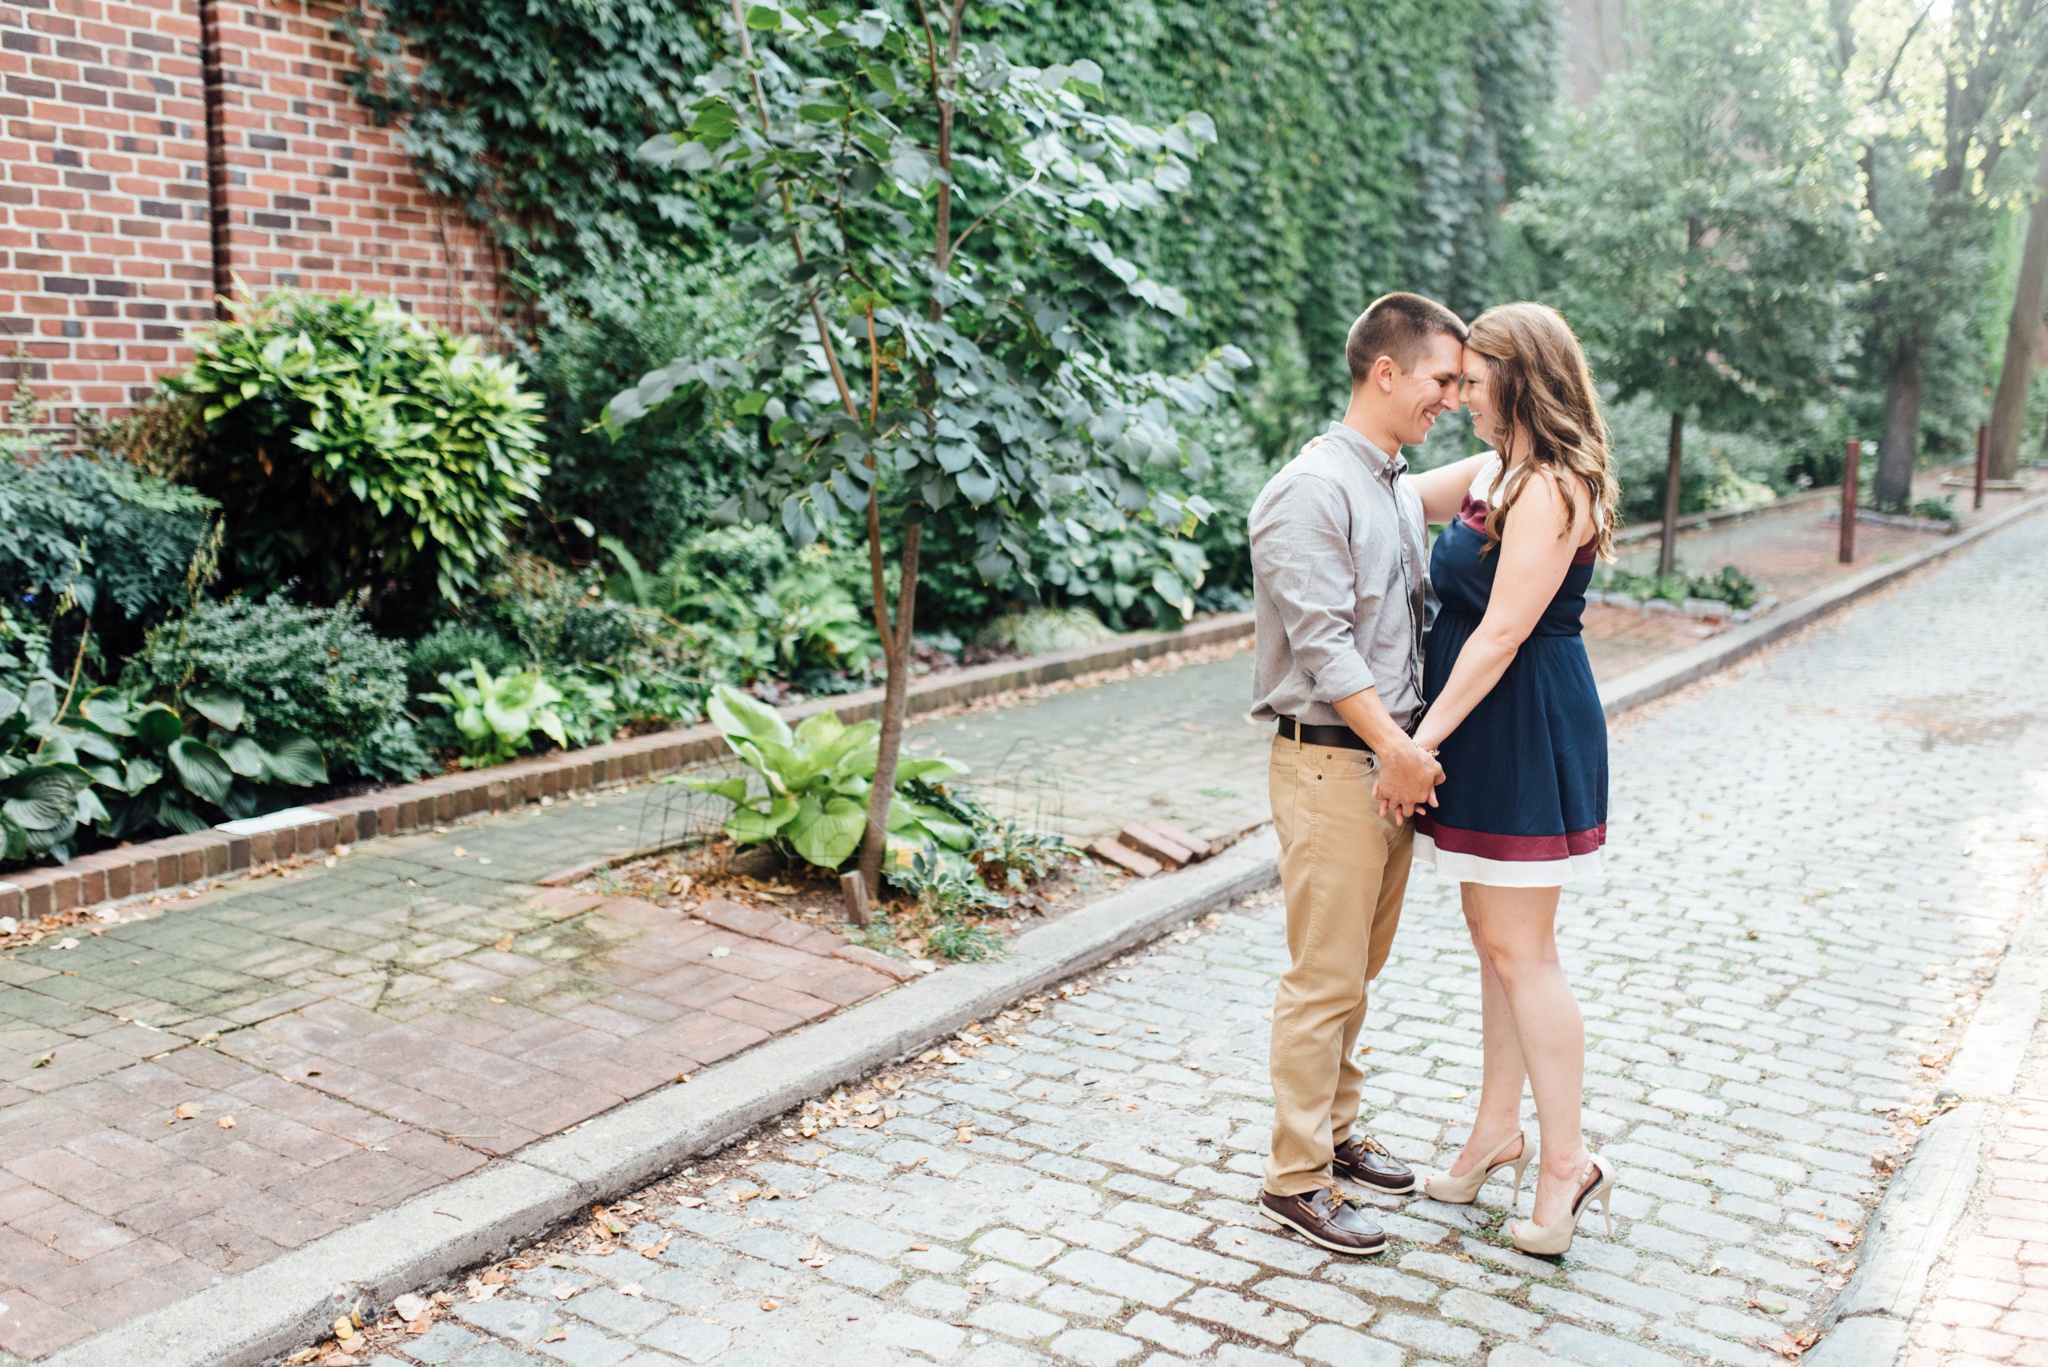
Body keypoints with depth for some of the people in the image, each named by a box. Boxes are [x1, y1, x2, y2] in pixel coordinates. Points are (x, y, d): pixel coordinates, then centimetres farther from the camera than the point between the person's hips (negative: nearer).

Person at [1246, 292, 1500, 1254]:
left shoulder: (1395, 489, 12)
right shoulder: (1312, 490, -15)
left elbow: (1446, 491, 37)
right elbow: (1322, 643, -21)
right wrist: (1396, 746, -22)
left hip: (1393, 759, 9)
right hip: (1330, 765, -9)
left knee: (1359, 968, 17)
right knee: (1324, 980, -3)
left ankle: (1336, 1132, 32)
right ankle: (1295, 1178, 8)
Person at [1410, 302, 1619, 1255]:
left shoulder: (1549, 490, -18)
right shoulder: (1501, 473, 11)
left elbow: (1501, 634, -21)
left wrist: (1424, 739, -18)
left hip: (1525, 731, -10)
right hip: (1491, 730, 10)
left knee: (1519, 947, -3)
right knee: (1494, 937, 16)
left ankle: (1565, 1160, 10)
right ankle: (1499, 1128, 29)